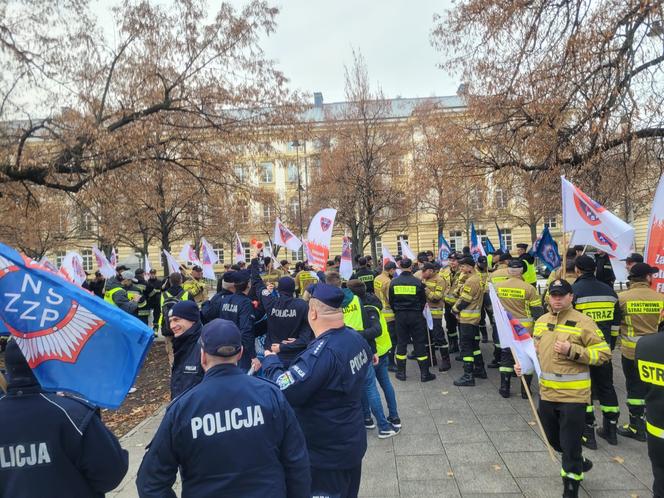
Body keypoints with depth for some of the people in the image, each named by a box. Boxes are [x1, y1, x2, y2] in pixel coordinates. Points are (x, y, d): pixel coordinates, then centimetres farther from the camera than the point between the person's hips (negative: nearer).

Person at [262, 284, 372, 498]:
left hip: (327, 453, -8)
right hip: (351, 442, 8)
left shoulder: (323, 352, -32)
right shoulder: (356, 338, -5)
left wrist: (270, 361, -14)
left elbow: (284, 391, -33)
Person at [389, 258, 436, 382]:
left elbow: (391, 301, 3)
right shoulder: (417, 282, -10)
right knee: (419, 343, 6)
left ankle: (401, 372, 16)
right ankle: (424, 373, 10)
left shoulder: (393, 282, -5)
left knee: (401, 343, 11)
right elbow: (423, 300, 0)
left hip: (400, 316, 2)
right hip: (415, 315, -2)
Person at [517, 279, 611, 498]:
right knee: (553, 439, 21)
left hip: (573, 395, -6)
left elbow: (603, 353, -12)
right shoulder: (541, 321, 6)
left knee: (570, 445, 4)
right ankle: (578, 463, 49)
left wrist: (573, 351, -23)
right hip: (547, 393, 6)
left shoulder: (583, 322, -12)